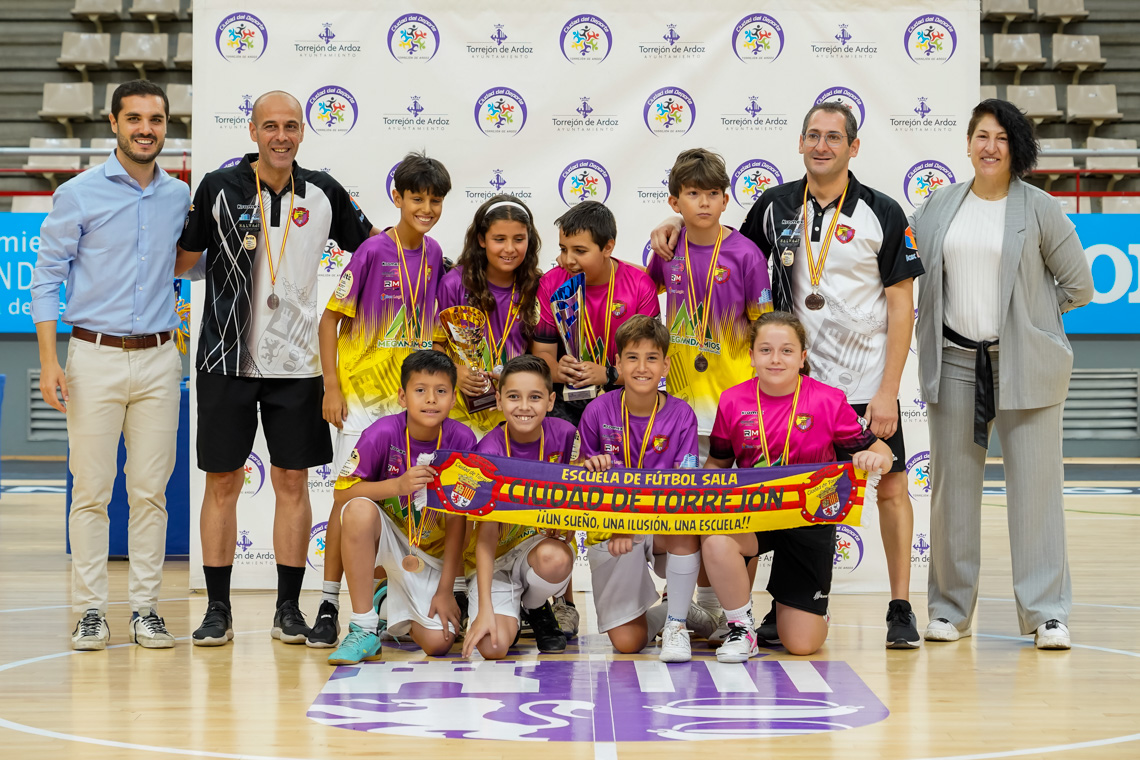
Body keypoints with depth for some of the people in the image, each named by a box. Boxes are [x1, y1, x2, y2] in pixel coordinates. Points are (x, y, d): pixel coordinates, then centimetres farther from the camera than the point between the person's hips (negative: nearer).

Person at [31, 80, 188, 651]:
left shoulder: (181, 197, 10)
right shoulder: (79, 195, -1)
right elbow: (47, 277, -1)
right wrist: (49, 361, -9)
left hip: (159, 360, 3)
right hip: (95, 357, -3)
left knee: (150, 491, 4)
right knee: (91, 491, -2)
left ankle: (146, 608, 11)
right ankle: (90, 610, 5)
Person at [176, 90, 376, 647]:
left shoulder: (323, 194, 4)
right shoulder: (218, 188, -2)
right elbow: (183, 260, 6)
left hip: (297, 363, 1)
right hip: (227, 360, -1)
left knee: (292, 481, 5)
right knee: (222, 482, 3)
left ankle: (289, 608, 14)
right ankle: (218, 610, 11)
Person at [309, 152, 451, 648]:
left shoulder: (432, 253, 5)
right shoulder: (373, 251, -11)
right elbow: (330, 320, -8)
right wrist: (332, 386, -13)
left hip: (409, 395, 5)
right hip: (362, 392, -5)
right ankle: (328, 606, -1)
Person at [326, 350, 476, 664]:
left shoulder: (461, 440, -16)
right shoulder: (383, 433, -19)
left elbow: (458, 520, -10)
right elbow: (342, 493, -16)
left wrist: (445, 590, -9)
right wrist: (397, 486, -32)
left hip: (432, 555, 1)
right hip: (389, 537, -1)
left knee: (438, 642, -15)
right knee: (360, 510, -35)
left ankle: (395, 607, 24)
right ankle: (364, 630, -23)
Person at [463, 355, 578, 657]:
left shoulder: (563, 434, -9)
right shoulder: (489, 451, -19)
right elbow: (486, 533, -22)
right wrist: (485, 609, -29)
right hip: (495, 556, -3)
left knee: (555, 558, -36)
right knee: (493, 646, -27)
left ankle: (535, 608, 1)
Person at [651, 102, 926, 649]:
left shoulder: (882, 214, -5)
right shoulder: (776, 206, 4)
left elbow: (901, 305, -6)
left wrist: (888, 392, -12)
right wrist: (679, 227, 1)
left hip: (867, 383, -2)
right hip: (797, 378, 2)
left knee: (891, 488, 1)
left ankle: (900, 609, 11)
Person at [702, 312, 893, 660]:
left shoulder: (828, 402, -9)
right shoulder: (733, 402, -3)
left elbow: (880, 451, -3)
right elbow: (717, 464, 10)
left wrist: (874, 457, -27)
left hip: (809, 519, -1)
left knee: (802, 643, -4)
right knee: (716, 542, -37)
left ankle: (813, 611, 38)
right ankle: (741, 629, -9)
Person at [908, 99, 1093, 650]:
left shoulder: (1039, 208, 0)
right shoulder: (938, 207, 9)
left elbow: (1077, 287, 4)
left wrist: (1026, 317, 6)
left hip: (1024, 367, -3)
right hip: (955, 362, 3)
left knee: (1035, 485, -4)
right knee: (952, 484, 5)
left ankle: (1046, 612, 2)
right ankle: (950, 609, 15)